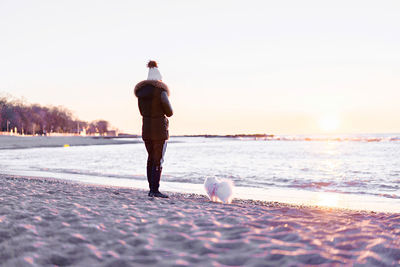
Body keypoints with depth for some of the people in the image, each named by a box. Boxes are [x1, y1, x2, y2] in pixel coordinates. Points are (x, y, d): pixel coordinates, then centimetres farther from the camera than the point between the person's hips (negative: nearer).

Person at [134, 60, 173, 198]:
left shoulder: (140, 91, 9)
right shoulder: (161, 91, -11)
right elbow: (169, 112, -7)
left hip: (146, 129, 6)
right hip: (160, 130, -6)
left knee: (151, 158, 13)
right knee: (158, 160, -3)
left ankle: (151, 189, 14)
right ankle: (155, 190, -6)